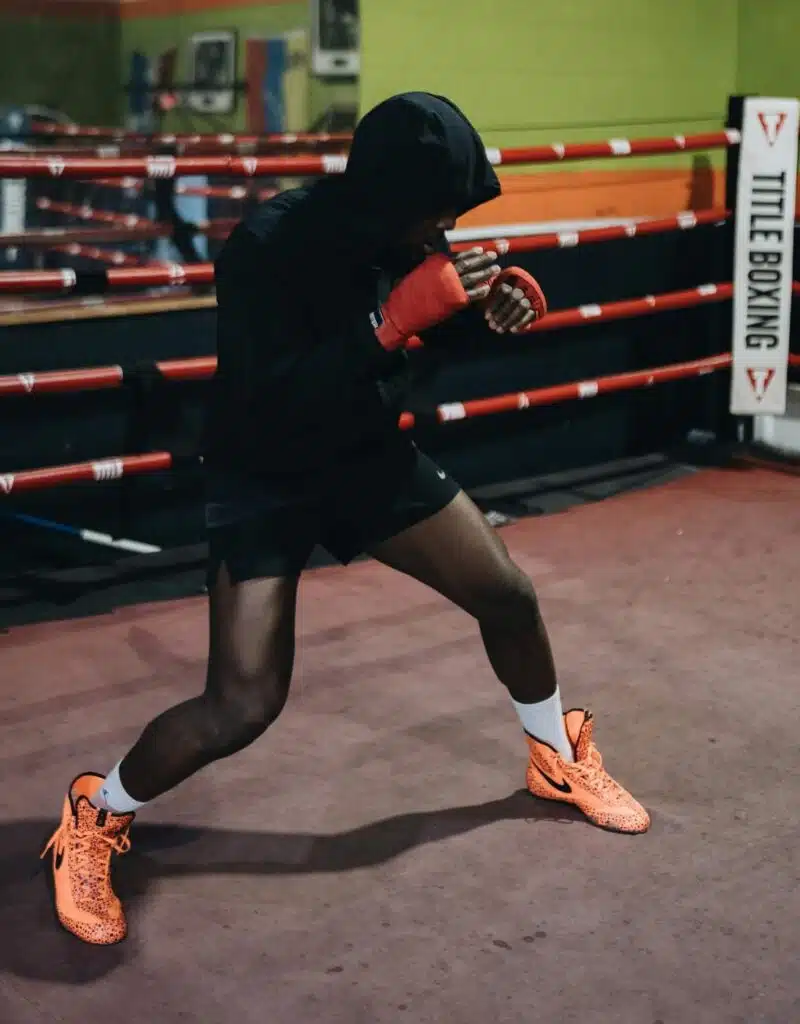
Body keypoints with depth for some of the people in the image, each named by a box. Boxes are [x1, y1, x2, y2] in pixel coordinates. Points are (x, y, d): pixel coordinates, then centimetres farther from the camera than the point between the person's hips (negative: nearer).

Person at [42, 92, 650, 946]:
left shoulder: (403, 230, -11)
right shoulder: (267, 248, -30)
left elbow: (435, 337, 8)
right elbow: (265, 402, -37)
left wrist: (486, 306, -15)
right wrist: (388, 321, -41)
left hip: (370, 454, 6)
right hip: (263, 481, -6)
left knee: (508, 595, 10)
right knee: (244, 703, -15)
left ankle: (558, 758, 39)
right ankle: (94, 819, 12)